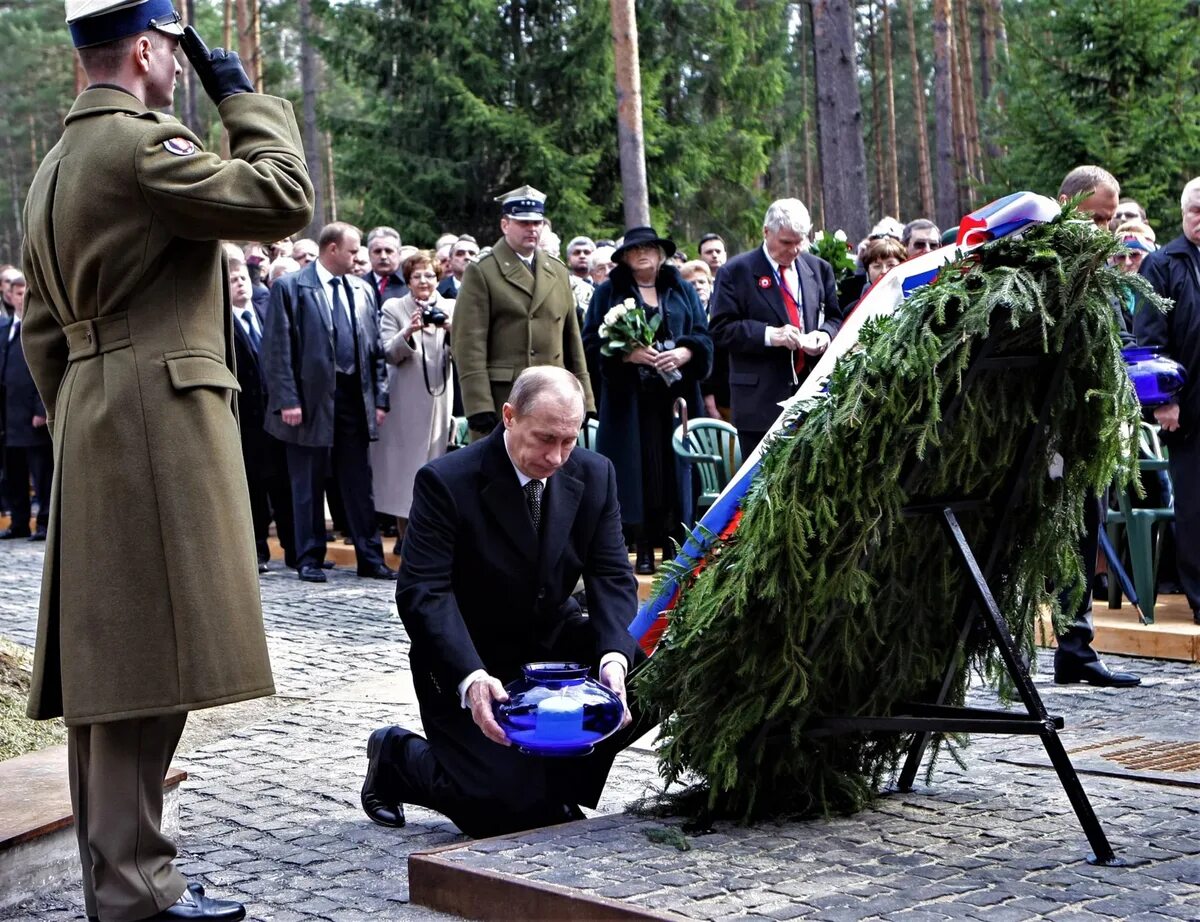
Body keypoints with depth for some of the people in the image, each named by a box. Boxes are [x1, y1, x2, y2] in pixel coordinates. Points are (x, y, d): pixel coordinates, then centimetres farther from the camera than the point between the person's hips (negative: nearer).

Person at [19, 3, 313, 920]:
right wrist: (243, 96, -2)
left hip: (93, 429, 10)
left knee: (110, 656, 12)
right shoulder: (140, 144, -12)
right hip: (161, 421, -10)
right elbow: (283, 199, -15)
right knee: (151, 656, -8)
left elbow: (41, 330, 21)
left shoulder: (54, 166, 19)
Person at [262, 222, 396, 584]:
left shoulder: (362, 290, 12)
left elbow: (375, 349, 14)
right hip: (312, 400, -5)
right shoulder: (290, 288, -4)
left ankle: (370, 557, 14)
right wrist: (287, 400, -15)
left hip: (355, 398, 5)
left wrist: (380, 398, 7)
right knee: (308, 486, 4)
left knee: (360, 484, 9)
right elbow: (277, 349, -8)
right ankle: (310, 559, 13)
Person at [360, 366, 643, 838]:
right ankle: (398, 756, 11)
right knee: (508, 808, -19)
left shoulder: (594, 475, -4)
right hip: (468, 664, -5)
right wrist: (470, 678, -40)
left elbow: (611, 577, -7)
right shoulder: (446, 481, -19)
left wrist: (612, 658, -28)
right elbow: (423, 592, -24)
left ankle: (557, 778, 3)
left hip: (555, 645, 6)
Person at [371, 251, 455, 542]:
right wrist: (408, 332, -21)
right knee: (404, 469, 2)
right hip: (405, 403, -1)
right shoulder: (393, 308, 4)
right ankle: (406, 539, 10)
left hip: (440, 400, 1)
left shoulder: (451, 308, 8)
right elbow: (389, 354, -4)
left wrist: (452, 331, -18)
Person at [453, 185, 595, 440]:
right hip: (502, 403, -5)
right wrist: (479, 407, -16)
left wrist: (583, 400, 12)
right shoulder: (481, 273, -1)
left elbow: (572, 340, 17)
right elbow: (470, 344, -8)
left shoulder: (559, 272, 16)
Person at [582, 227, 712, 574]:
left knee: (676, 468, -2)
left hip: (677, 395, 2)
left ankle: (675, 545, 4)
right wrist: (627, 354, -14)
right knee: (639, 470, -5)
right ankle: (644, 549, 0)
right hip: (631, 398, -2)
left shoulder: (682, 290, 15)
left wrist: (683, 353, -11)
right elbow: (591, 343, 2)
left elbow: (704, 337, 10)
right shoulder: (609, 292, 9)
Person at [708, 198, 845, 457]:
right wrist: (770, 335, -19)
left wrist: (826, 334, -3)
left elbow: (834, 318, 21)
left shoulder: (819, 269, 13)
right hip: (761, 399, -4)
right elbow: (720, 328, -7)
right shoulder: (736, 271, -1)